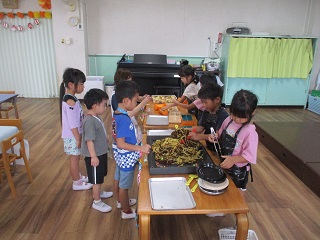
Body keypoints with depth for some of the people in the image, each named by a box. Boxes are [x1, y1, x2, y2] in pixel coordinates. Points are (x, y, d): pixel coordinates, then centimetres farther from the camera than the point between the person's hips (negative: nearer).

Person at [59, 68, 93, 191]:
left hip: (74, 135, 9)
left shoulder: (69, 98, 5)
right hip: (72, 137, -9)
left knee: (76, 158, 22)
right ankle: (77, 183, 23)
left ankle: (78, 177, 40)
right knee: (74, 159, 6)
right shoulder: (71, 102, -26)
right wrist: (78, 139, -18)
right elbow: (72, 124, -25)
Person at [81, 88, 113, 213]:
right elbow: (89, 140, -28)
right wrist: (93, 156, -26)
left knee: (100, 177, 26)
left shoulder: (95, 117, 3)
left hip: (101, 153, 9)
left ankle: (98, 192, 46)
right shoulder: (90, 121, -27)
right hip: (95, 155, -9)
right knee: (96, 179, 6)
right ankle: (97, 202, 22)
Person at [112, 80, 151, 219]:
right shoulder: (124, 120, -32)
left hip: (120, 156, 9)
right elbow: (120, 144, -31)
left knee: (118, 178, 26)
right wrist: (141, 148, -32)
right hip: (127, 158, -9)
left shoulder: (117, 114, -2)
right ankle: (127, 211, 32)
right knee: (124, 185, 10)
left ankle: (121, 201, 50)